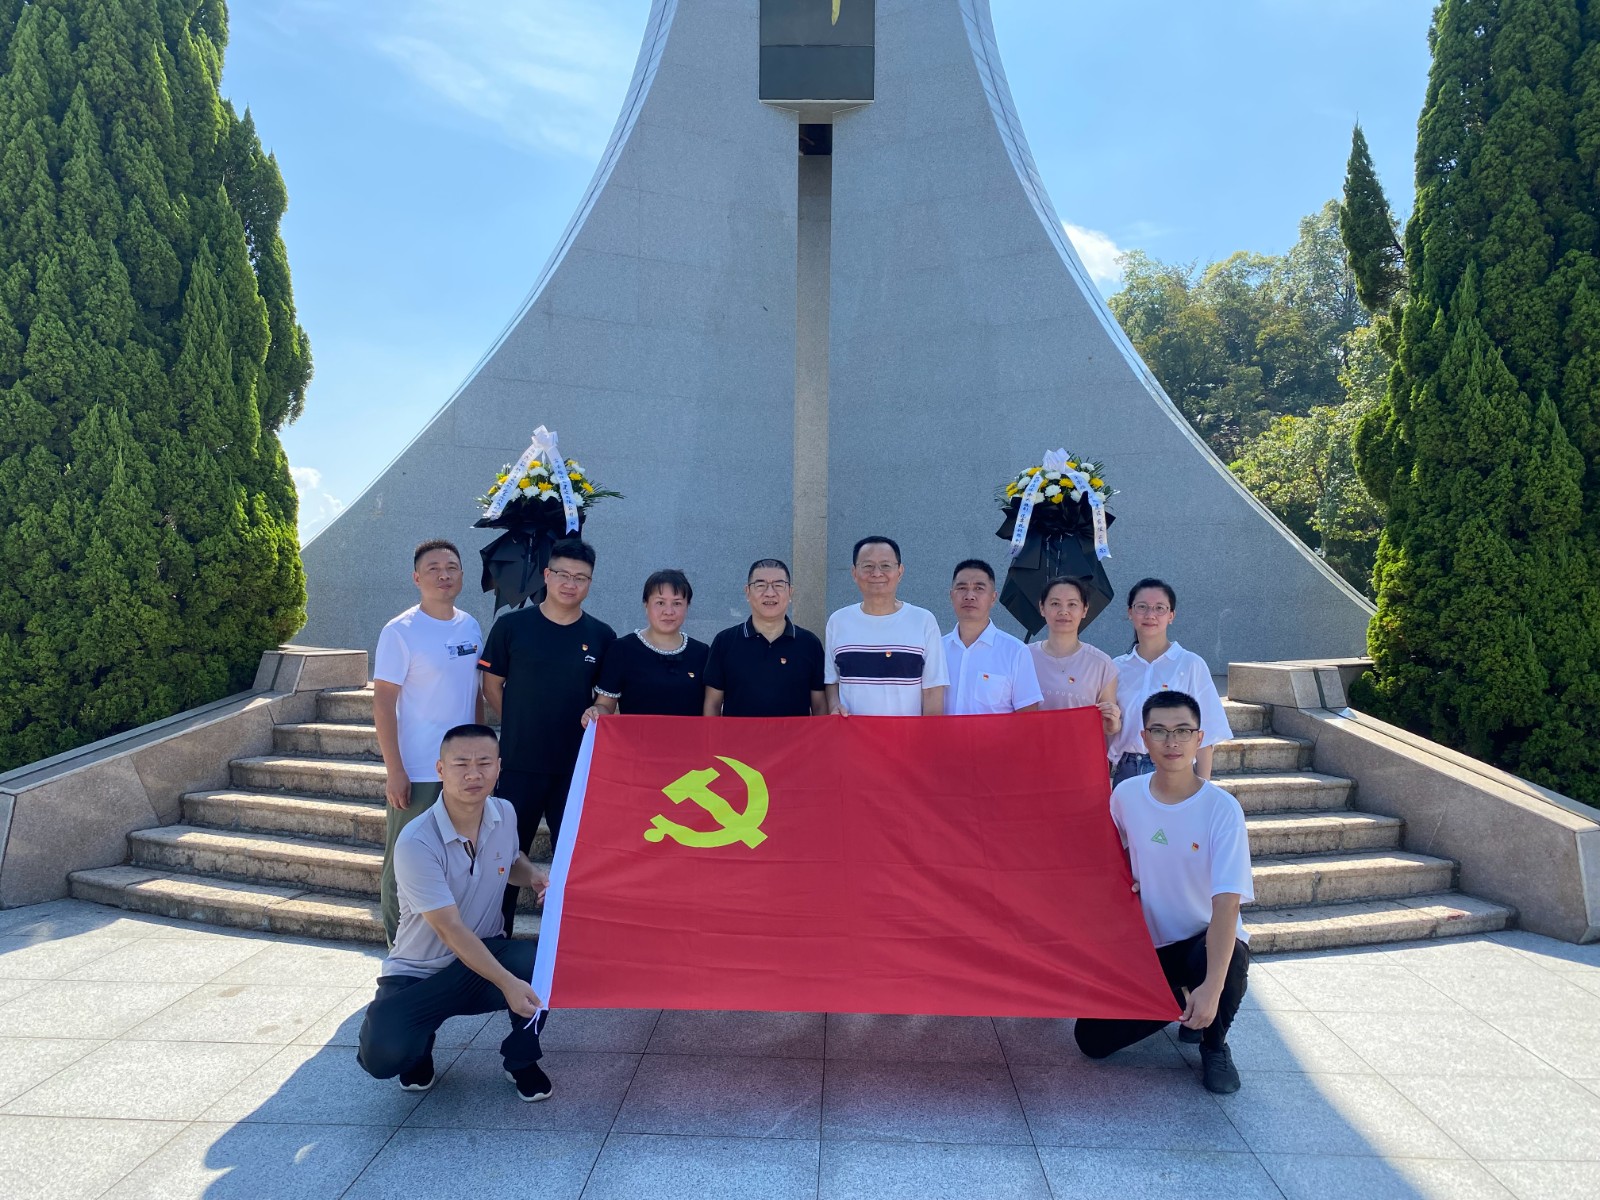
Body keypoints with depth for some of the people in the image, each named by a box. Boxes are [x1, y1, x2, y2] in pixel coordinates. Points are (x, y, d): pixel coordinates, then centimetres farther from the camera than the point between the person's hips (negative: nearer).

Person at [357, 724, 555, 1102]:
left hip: (486, 953, 3)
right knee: (383, 1054, -30)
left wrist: (536, 877, -6)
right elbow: (451, 931, -28)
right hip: (418, 973, -3)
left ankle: (521, 1060, 1)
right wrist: (507, 983, -37)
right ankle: (420, 1046, 10)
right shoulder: (416, 843, -25)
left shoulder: (505, 814, -6)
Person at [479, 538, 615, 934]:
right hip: (519, 764, -1)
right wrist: (522, 726, 1)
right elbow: (492, 685, 5)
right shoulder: (512, 626, -2)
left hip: (577, 766, 1)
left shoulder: (601, 636, 2)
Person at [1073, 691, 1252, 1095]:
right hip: (1146, 941, 3)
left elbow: (1227, 901, -28)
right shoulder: (1126, 794, -9)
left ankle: (1214, 1045, -3)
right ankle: (1175, 1001, 23)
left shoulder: (1221, 809, -20)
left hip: (1207, 938, -3)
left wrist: (1211, 987, -36)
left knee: (1231, 965, -38)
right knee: (1092, 1040, -7)